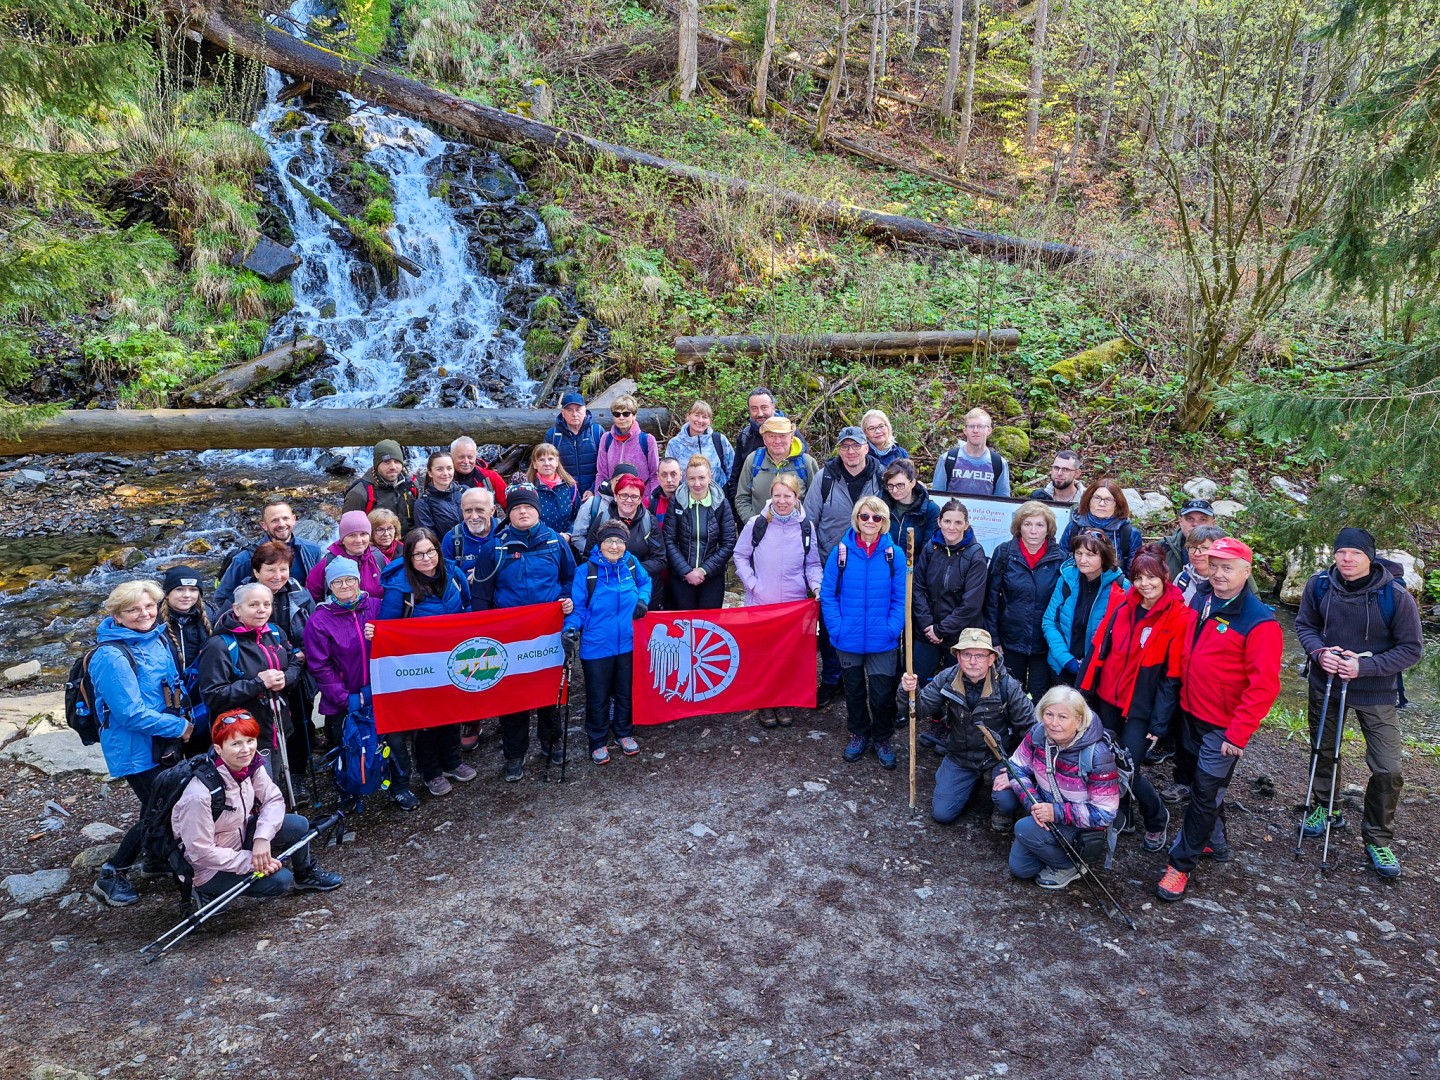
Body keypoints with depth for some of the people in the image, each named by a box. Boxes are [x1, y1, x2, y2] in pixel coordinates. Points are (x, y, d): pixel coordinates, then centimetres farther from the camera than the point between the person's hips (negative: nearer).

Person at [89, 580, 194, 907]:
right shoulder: (112, 656, -23)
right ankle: (111, 876, 18)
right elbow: (131, 714, -24)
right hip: (136, 751, -7)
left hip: (166, 744, 7)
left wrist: (185, 717, 0)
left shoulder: (157, 639, 1)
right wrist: (179, 727, -17)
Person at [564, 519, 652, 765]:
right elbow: (577, 606, -10)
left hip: (627, 644, 3)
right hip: (596, 647, -3)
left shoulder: (632, 564, -4)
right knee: (598, 697, 10)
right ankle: (598, 742, 28)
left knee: (625, 693, 20)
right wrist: (570, 628, -27)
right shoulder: (586, 571, -14)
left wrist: (642, 599, -3)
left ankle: (624, 733, 40)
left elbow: (645, 582, 16)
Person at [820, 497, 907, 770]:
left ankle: (882, 738, 29)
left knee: (882, 693, 6)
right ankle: (859, 734, 38)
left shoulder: (894, 555, -7)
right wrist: (836, 628, -11)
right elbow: (828, 594, -3)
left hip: (882, 641, -1)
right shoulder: (840, 551, -7)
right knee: (853, 689, 18)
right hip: (848, 639, 1)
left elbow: (900, 598, -4)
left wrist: (892, 629, -13)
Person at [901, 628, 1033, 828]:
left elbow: (1031, 727, -13)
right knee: (941, 813, 1)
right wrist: (909, 691, -35)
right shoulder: (946, 679, -13)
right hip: (960, 757, 3)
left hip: (998, 758, -3)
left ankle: (1003, 811, 12)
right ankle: (973, 780, 31)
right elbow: (920, 710, -14)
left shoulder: (1007, 686, -21)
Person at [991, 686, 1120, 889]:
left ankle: (1068, 866, -1)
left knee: (1026, 829, -27)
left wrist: (1057, 812, -34)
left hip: (1084, 827, -5)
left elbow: (1105, 813, -25)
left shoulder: (1096, 756, -29)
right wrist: (1032, 802, -22)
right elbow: (1018, 767, -3)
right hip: (1046, 805, 5)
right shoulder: (1037, 734, -15)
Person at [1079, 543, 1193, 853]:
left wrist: (1159, 725, -11)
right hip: (1108, 700, 5)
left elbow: (1172, 676, -12)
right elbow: (1098, 648, 5)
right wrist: (1084, 691, 5)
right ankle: (1121, 813, 38)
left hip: (1142, 710, -5)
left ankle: (1157, 818, 23)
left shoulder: (1180, 617, -13)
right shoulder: (1122, 604, -1)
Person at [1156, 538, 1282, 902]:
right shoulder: (1198, 601, 2)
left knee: (1205, 793, 2)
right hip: (1190, 714, 7)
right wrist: (1178, 700, 12)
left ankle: (1181, 863, 13)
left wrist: (1238, 734, -20)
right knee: (1192, 780, 20)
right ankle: (1215, 841, 40)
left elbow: (1263, 685, -20)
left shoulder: (1259, 622, -19)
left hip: (1223, 727, -7)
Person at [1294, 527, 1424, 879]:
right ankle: (1323, 809, 43)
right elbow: (1304, 624, 1)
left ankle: (1378, 840, 16)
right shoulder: (1318, 586, -13)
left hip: (1375, 693, -2)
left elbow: (1411, 649, -14)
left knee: (1387, 769, -4)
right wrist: (1319, 652, -19)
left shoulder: (1396, 596, -21)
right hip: (1325, 684, 3)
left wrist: (1364, 666, -25)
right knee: (1323, 751, 19)